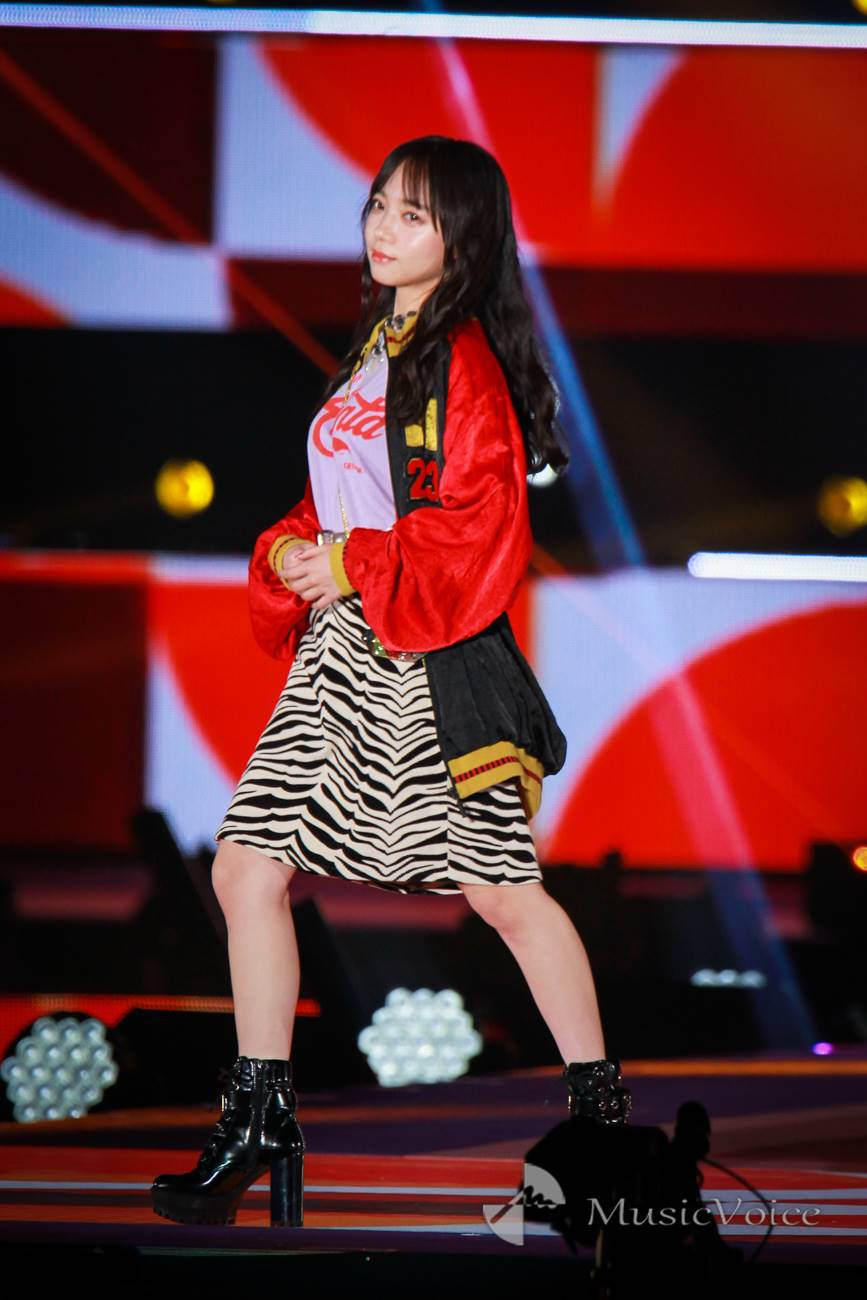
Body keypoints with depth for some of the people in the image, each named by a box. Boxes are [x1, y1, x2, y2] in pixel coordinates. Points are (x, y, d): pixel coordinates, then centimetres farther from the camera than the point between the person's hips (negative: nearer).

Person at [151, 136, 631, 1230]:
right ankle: (258, 1121, 9)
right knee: (247, 865, 2)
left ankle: (600, 1102, 11)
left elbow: (480, 524, -17)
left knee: (498, 886, -3)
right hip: (342, 647, 8)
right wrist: (290, 553, 3)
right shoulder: (374, 348, 18)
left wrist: (352, 566, -14)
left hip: (432, 650, -8)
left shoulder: (462, 358, -9)